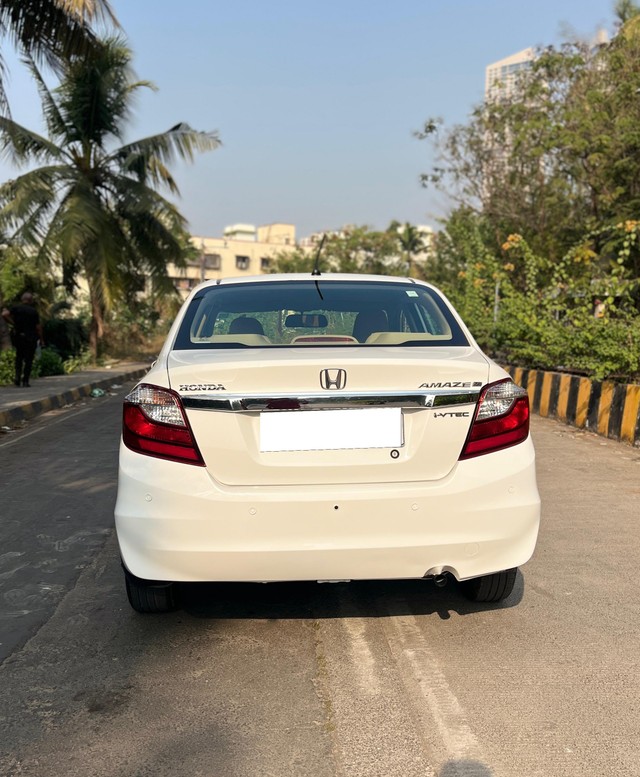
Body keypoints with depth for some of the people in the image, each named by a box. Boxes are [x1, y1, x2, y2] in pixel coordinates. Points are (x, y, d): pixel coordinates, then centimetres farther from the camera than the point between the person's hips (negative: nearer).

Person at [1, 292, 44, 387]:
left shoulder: (15, 308, -1)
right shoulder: (33, 311, -6)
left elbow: (4, 314, -17)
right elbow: (38, 327, -7)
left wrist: (12, 323, -2)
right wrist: (41, 339, 3)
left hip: (18, 336, 2)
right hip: (31, 338, -2)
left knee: (19, 357, 18)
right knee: (28, 360, 5)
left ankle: (18, 376, 1)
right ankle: (25, 381, 3)